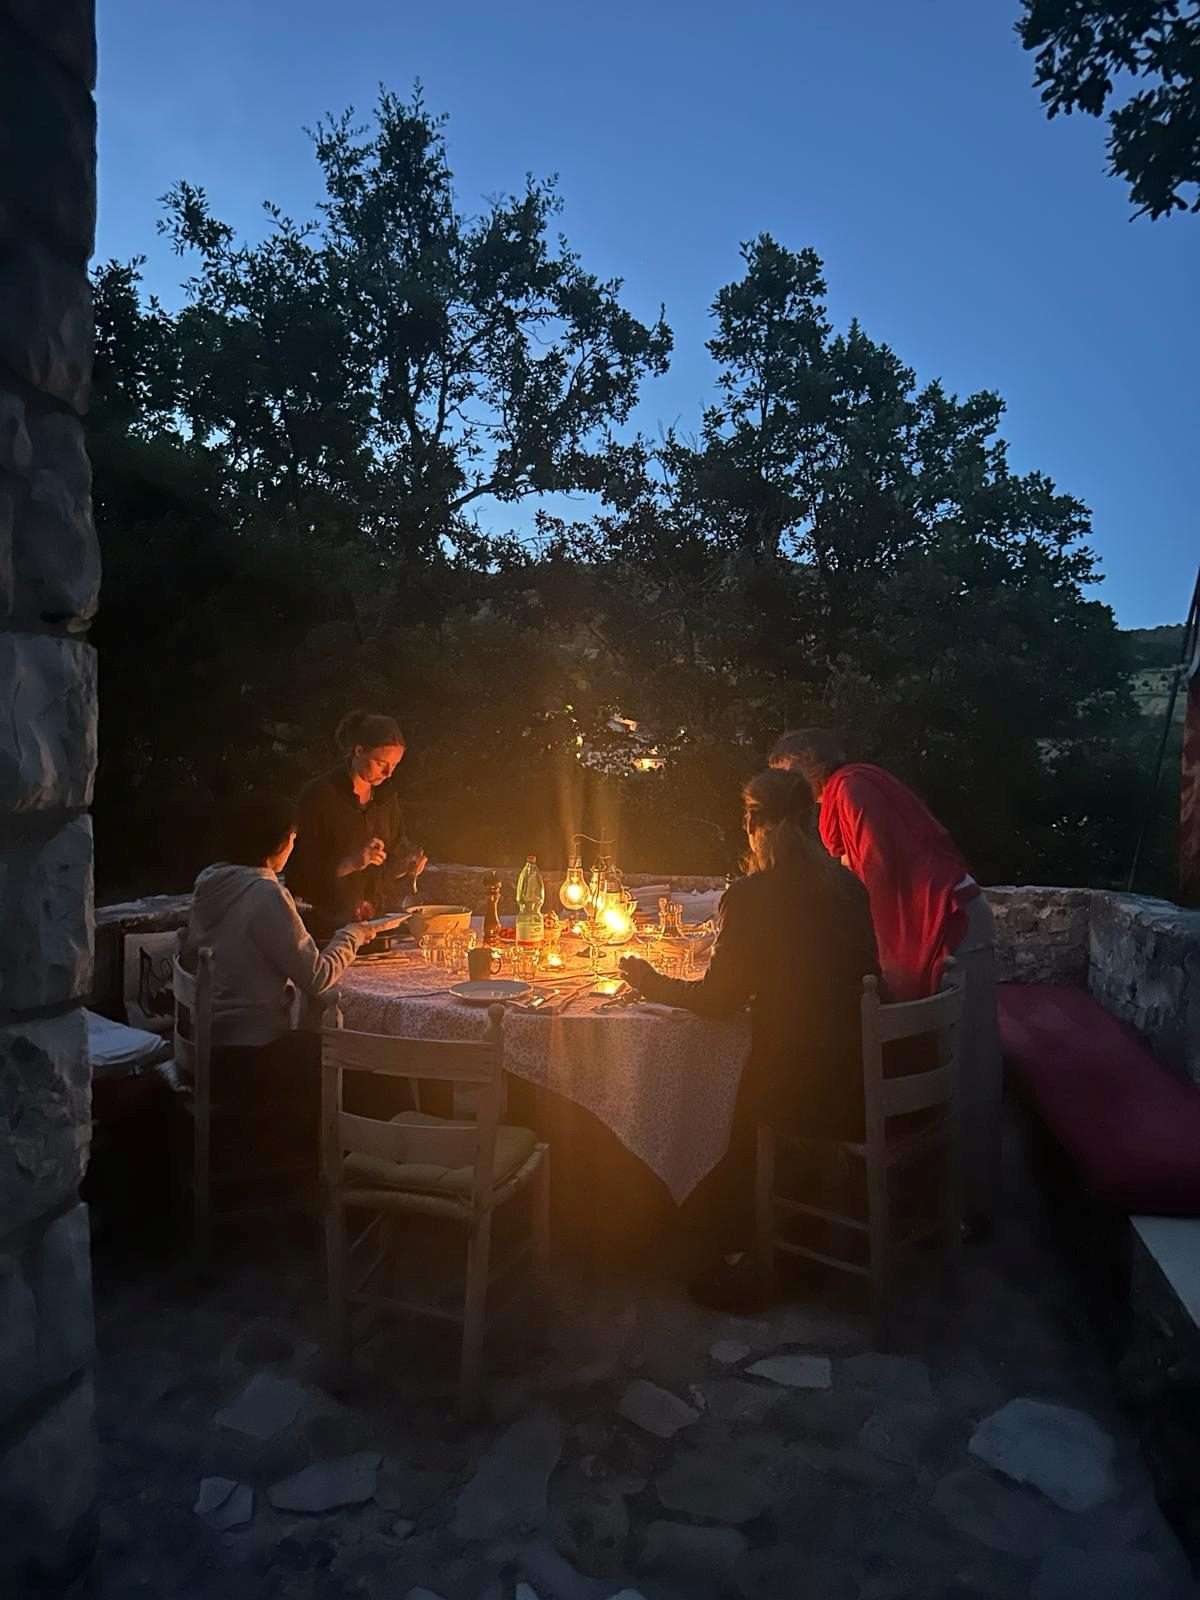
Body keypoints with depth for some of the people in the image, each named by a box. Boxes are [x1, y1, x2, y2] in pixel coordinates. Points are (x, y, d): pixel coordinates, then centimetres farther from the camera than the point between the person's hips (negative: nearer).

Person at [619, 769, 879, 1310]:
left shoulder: (750, 896, -14)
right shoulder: (848, 887, 2)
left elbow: (720, 997, -8)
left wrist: (653, 983, 9)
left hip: (789, 1088, -5)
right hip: (855, 1083, 6)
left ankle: (753, 1267, 30)